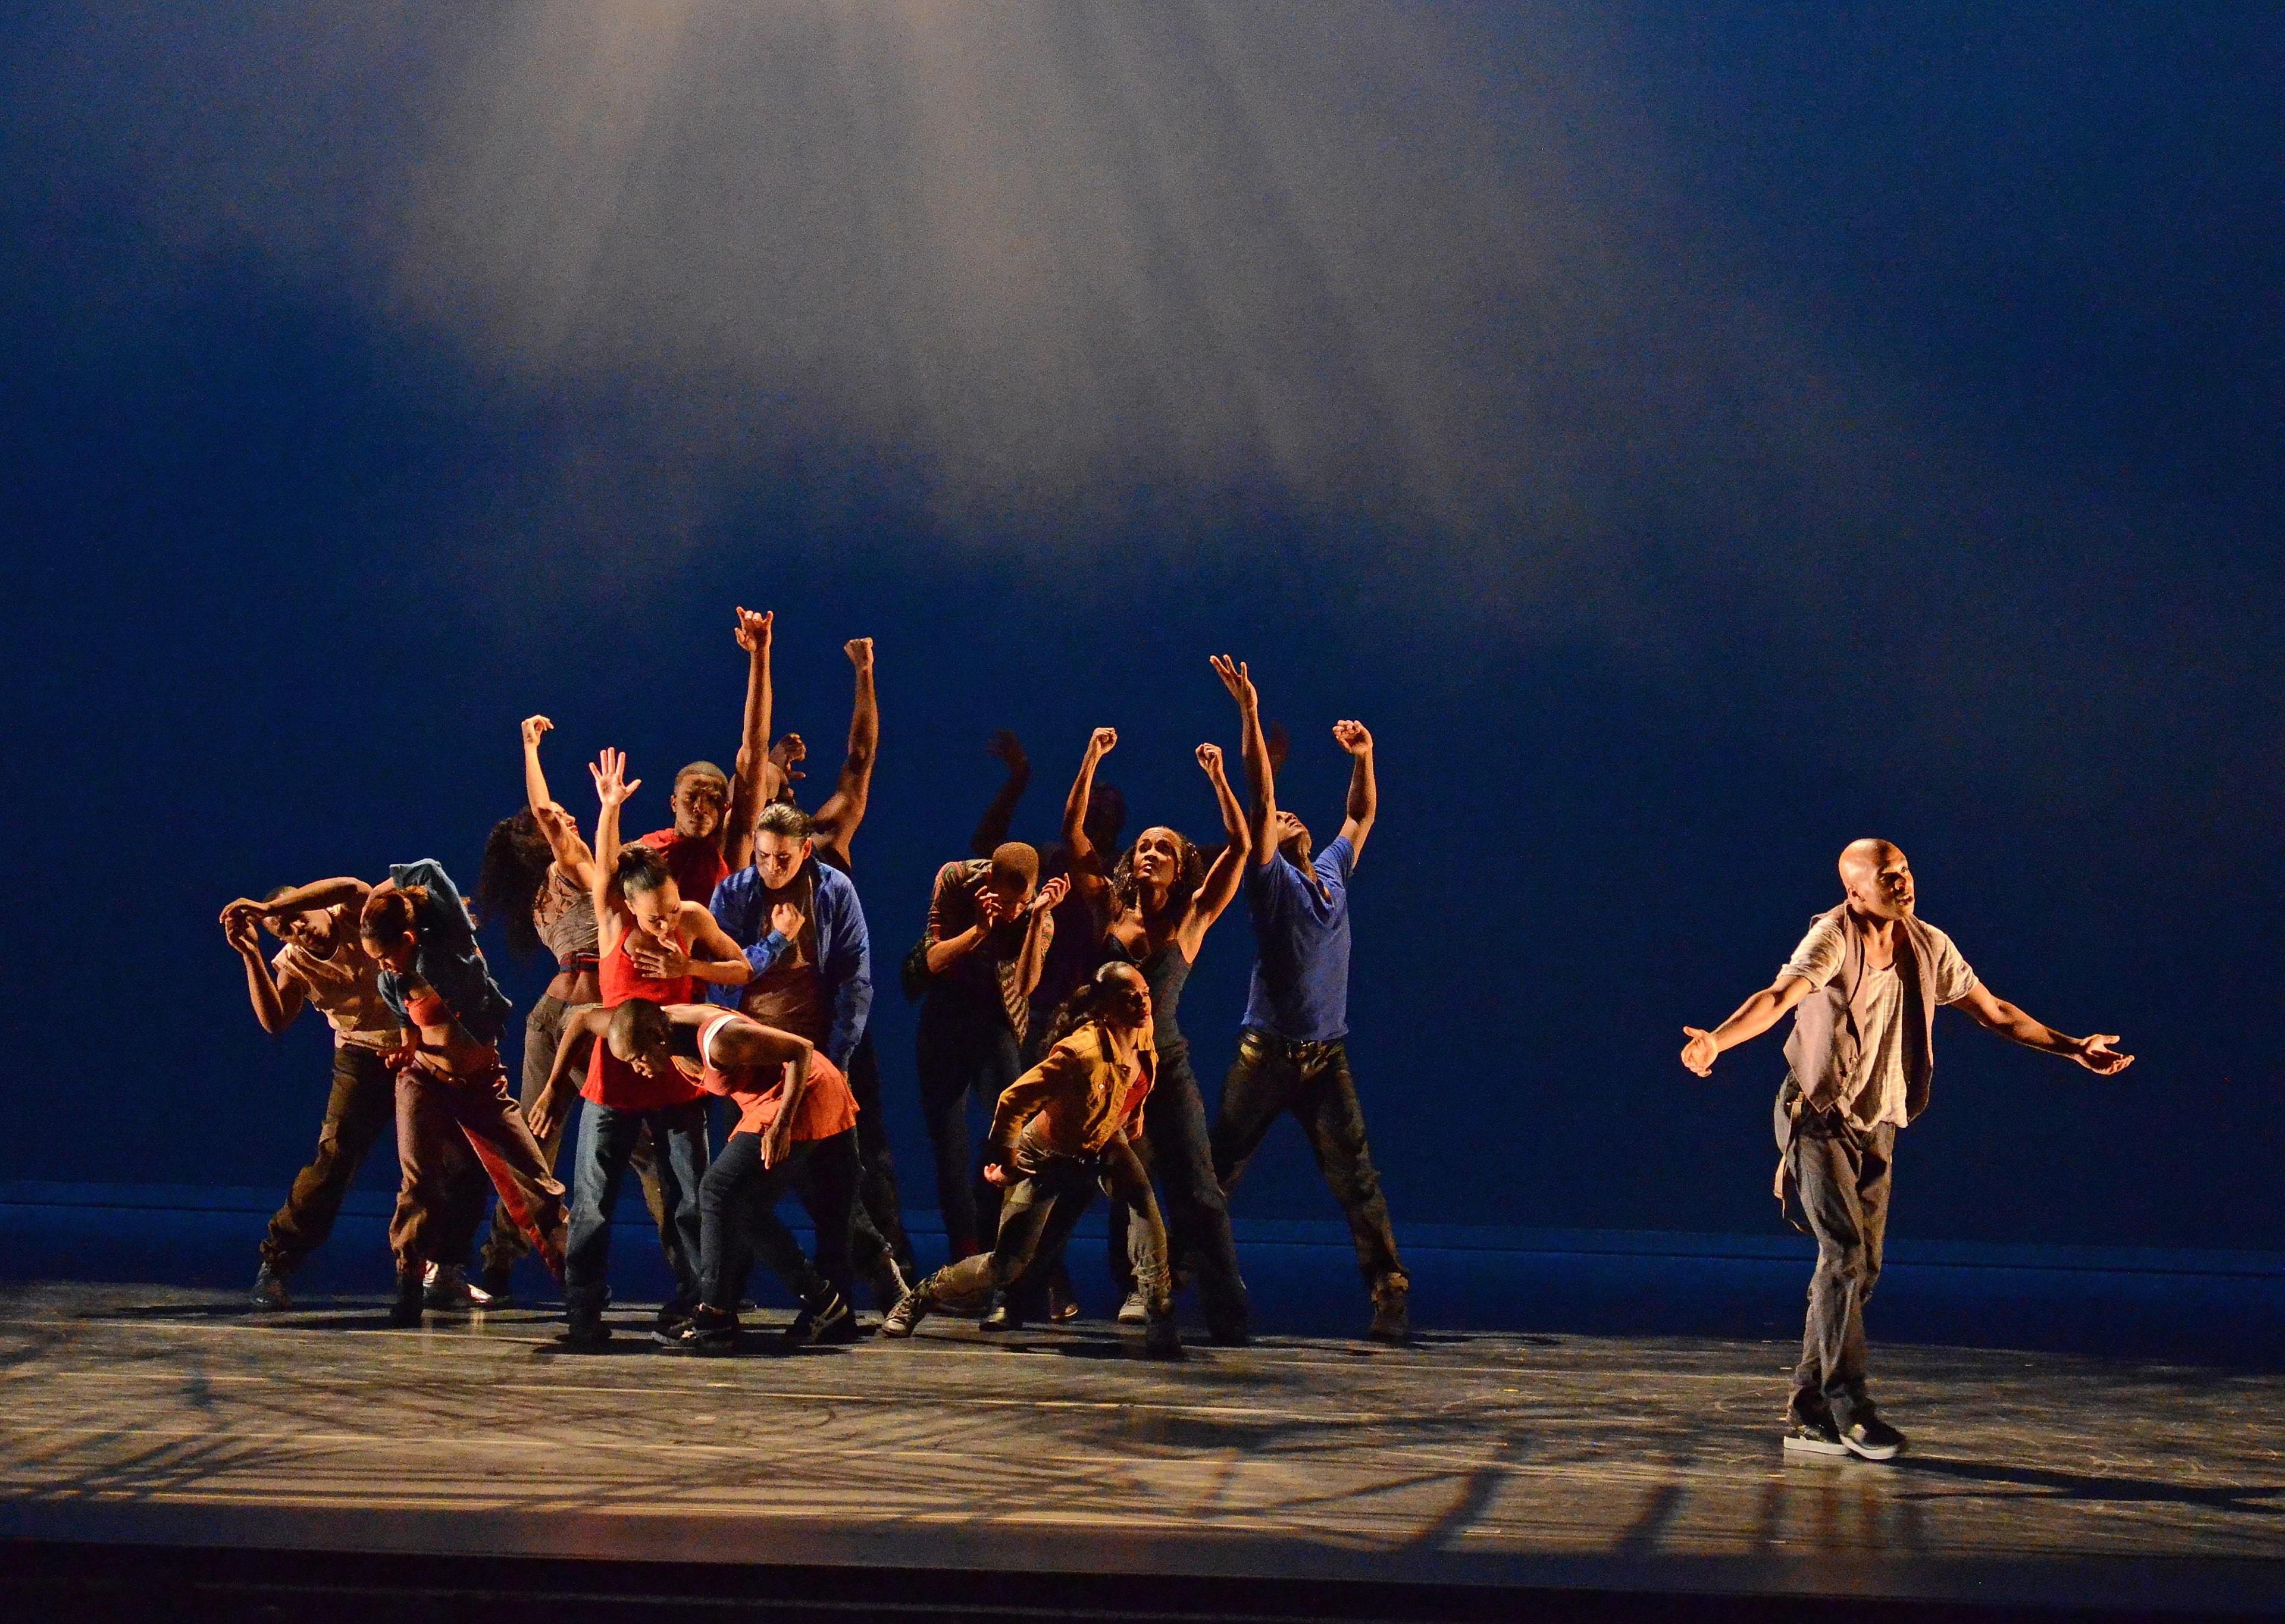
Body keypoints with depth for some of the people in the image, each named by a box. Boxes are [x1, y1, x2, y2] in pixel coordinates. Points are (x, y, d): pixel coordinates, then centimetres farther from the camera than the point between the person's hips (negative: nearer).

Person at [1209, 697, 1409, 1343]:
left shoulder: (1333, 873, 14)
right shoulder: (1271, 881, 0)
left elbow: (1362, 814, 28)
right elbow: (1262, 800, -8)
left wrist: (1363, 758, 16)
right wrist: (1251, 715, -14)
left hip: (1327, 1056, 3)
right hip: (1265, 1053, -3)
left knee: (1357, 1180, -3)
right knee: (1216, 1176, 0)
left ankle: (1391, 1295, -3)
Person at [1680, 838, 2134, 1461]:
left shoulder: (1929, 947, 2)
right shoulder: (1832, 939, -17)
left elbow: (1994, 1013, 13)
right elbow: (1778, 998, -33)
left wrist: (2074, 1049, 13)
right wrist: (1715, 1041, -52)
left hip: (1876, 1125, 6)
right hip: (1818, 1118, -6)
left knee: (1861, 1269, 5)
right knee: (1845, 1253, -18)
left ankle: (1808, 1414, 11)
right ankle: (1848, 1404, -15)